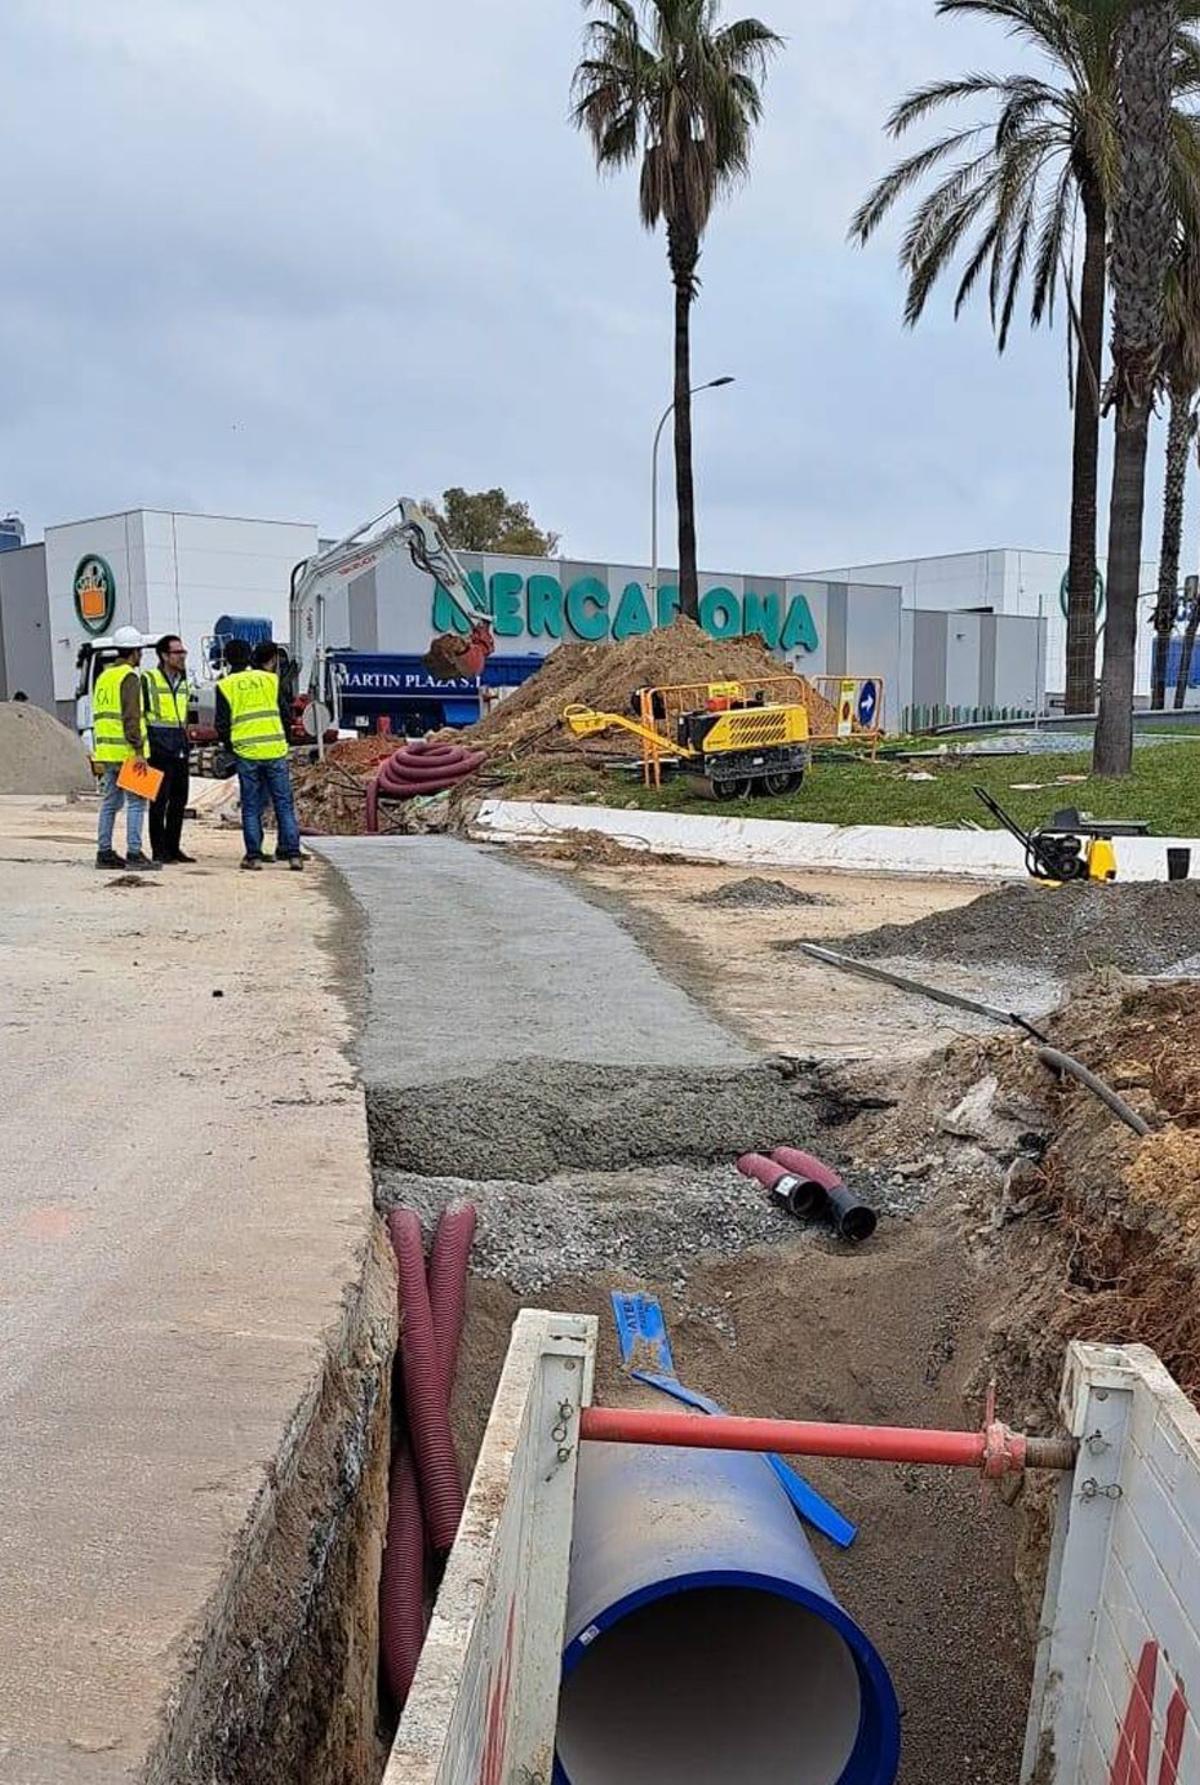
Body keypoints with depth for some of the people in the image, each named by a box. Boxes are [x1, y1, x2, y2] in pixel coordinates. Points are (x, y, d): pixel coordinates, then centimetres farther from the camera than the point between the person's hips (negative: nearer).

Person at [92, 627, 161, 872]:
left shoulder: (103, 676, 18)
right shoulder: (129, 677, -11)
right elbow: (131, 717, -19)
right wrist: (138, 750, -20)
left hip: (106, 751, 9)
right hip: (126, 752, -9)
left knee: (110, 802, 13)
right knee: (136, 802, -6)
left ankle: (104, 852, 14)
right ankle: (134, 853, -8)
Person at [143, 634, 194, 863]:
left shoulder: (183, 682, 16)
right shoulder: (148, 679, -6)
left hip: (180, 749, 7)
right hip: (159, 748, -7)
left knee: (179, 801, 9)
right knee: (159, 801, -4)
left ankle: (173, 848, 17)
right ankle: (159, 850, 1)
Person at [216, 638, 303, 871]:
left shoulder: (225, 686, 2)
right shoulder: (270, 679, 5)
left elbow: (222, 724, 2)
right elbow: (286, 715, 7)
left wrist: (230, 747, 18)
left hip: (246, 753, -1)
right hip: (275, 750, 1)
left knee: (251, 807, 6)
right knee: (284, 804, 4)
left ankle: (254, 855, 5)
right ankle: (293, 854, 1)